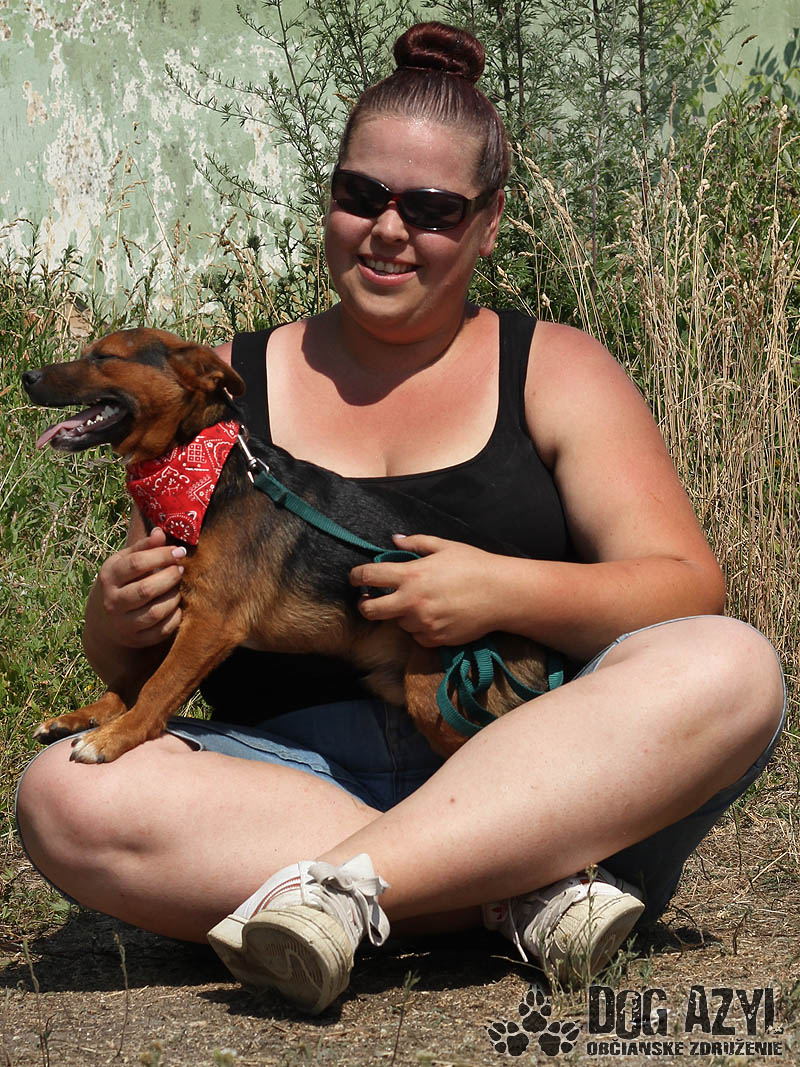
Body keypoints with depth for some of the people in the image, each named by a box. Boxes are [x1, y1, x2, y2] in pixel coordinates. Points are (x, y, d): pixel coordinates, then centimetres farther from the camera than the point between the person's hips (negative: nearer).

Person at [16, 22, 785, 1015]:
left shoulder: (555, 369, 11)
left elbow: (689, 591, 0)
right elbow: (131, 663, 15)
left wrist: (508, 591, -19)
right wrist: (119, 618, -11)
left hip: (527, 763, 0)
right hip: (290, 765, 1)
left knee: (734, 669, -28)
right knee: (65, 794, -29)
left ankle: (342, 884, -33)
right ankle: (522, 889, -27)